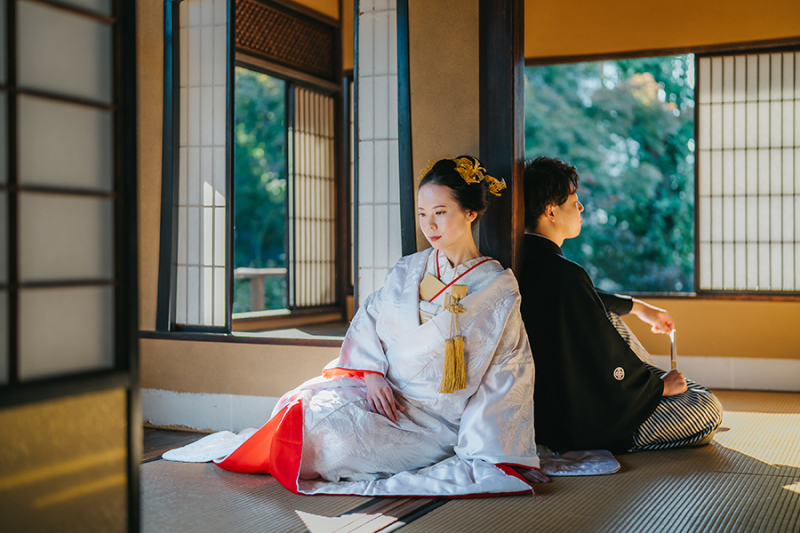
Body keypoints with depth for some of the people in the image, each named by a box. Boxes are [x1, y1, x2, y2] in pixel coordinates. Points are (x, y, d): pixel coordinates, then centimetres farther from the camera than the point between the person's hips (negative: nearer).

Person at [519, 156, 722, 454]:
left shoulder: (525, 259, 1)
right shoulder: (564, 274, -28)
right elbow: (606, 362, -21)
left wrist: (638, 307, 35)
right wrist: (660, 386, -3)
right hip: (580, 422, -9)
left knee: (608, 315, 27)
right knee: (708, 407, -2)